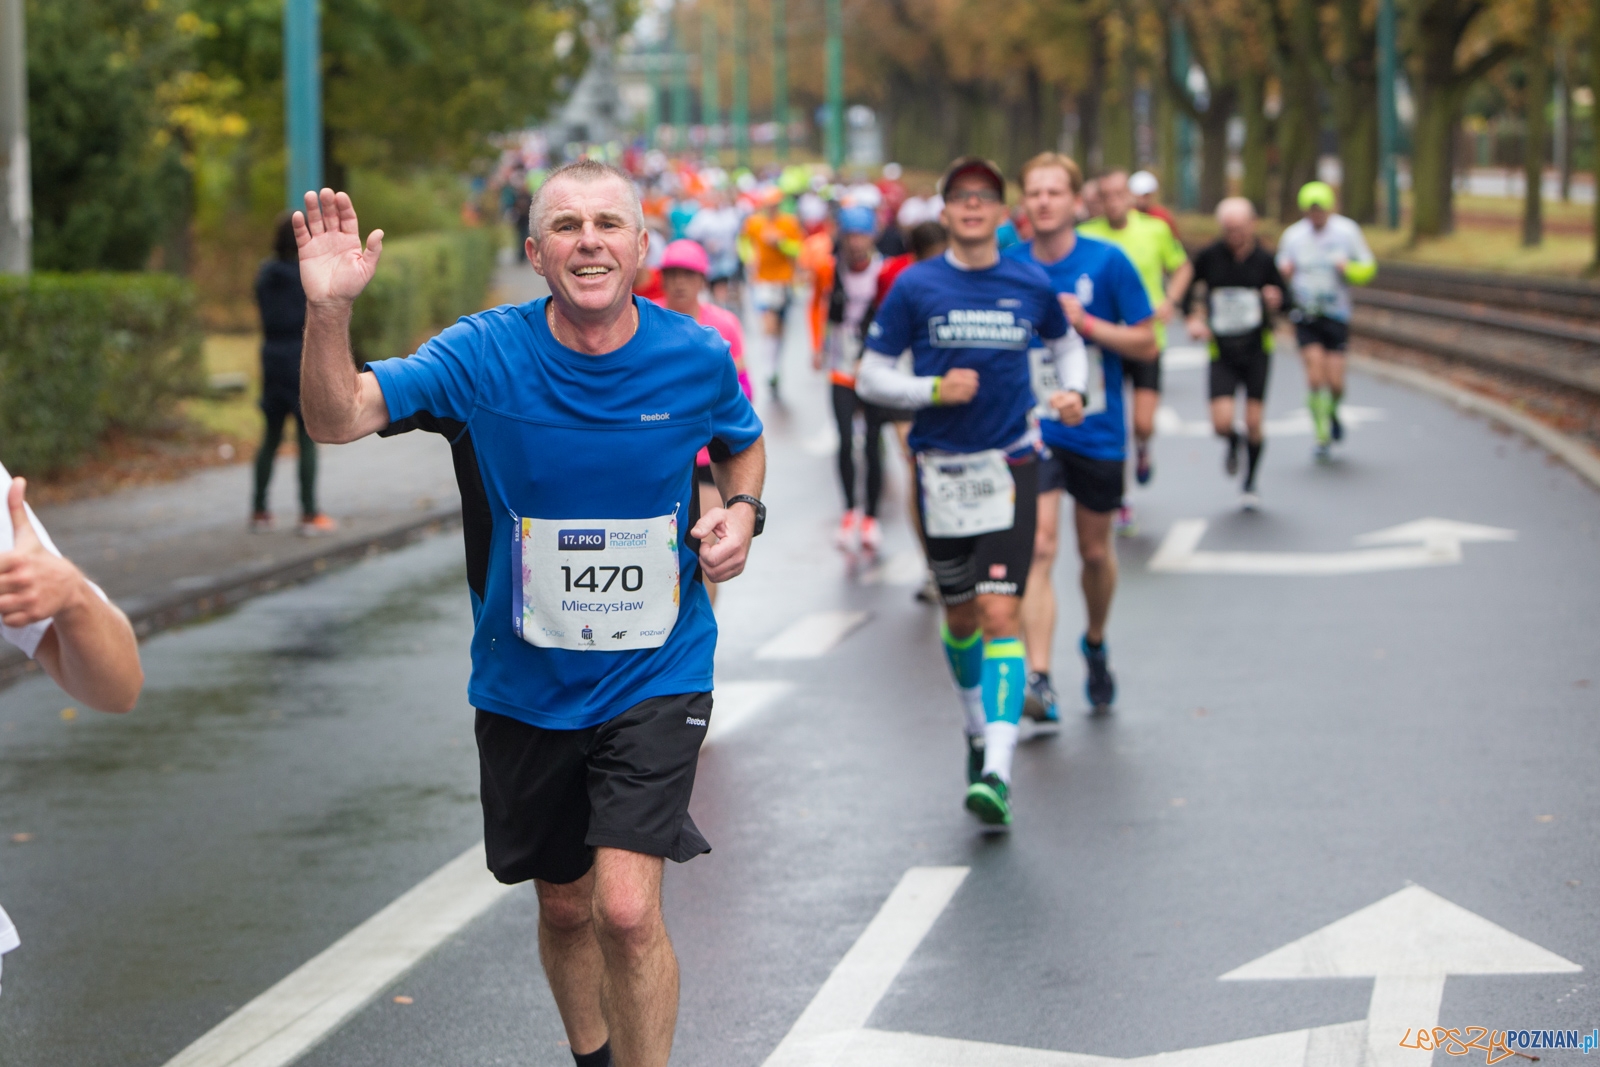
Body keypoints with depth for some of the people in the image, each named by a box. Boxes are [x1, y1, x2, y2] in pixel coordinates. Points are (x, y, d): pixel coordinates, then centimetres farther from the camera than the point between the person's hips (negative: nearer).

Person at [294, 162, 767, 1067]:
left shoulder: (697, 358, -7)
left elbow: (743, 443, 15)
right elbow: (339, 419, -20)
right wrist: (330, 311, -37)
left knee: (627, 910, -16)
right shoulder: (486, 355, -12)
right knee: (564, 907, 17)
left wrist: (744, 509, -7)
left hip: (655, 678, -1)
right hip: (526, 686, 2)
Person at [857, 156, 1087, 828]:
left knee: (1001, 612, -13)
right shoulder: (915, 286, -1)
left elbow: (1066, 343, 24)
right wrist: (934, 390, -14)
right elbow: (869, 377, 1)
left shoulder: (1031, 286, 3)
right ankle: (978, 728, 40)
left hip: (1010, 463, -1)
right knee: (961, 615, 13)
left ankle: (996, 772, -20)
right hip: (942, 468, 1)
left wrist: (1072, 392, 4)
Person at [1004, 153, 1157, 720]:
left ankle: (1095, 643, 43)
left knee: (1095, 551, 14)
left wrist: (1086, 323, -17)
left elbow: (1146, 344, -4)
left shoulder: (1108, 262, -6)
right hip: (1032, 429, 0)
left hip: (1098, 432, 0)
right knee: (1038, 546, -16)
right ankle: (1039, 680, -21)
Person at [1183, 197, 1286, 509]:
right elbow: (1187, 286, 9)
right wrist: (1193, 317, -7)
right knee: (1222, 422, -14)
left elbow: (1281, 293, 5)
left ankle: (1250, 485, 22)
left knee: (1253, 424, 0)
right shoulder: (1209, 255, -5)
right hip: (1222, 351, 0)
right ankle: (1233, 444, 25)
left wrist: (1275, 300, -18)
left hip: (1257, 349, 0)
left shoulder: (1263, 259, -4)